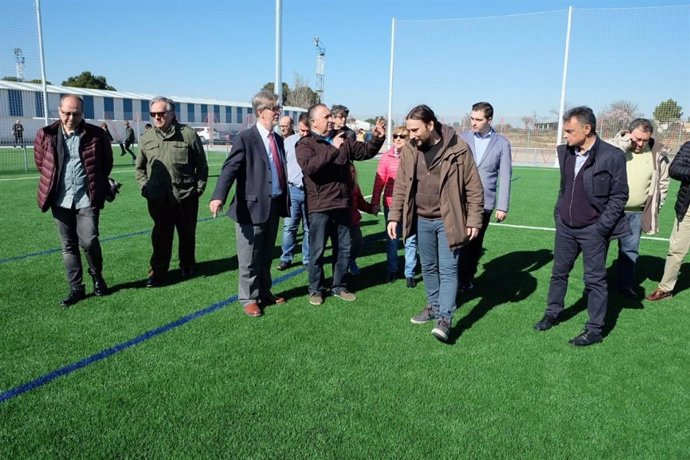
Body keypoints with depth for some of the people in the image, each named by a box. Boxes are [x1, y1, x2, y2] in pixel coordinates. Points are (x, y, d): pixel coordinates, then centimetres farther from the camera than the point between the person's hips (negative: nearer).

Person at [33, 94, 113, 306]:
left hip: (87, 198, -2)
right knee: (68, 246, 9)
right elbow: (40, 163, 16)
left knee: (89, 241, -8)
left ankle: (97, 277, 20)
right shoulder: (46, 135, 0)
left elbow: (107, 162, 10)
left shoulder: (96, 134, -4)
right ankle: (76, 289, 19)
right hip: (60, 200, 3)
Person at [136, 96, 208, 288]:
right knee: (160, 237, 4)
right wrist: (145, 188, 5)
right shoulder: (146, 137, 5)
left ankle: (187, 267, 31)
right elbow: (140, 168, 16)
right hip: (158, 199, 1)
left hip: (186, 198, -1)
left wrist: (198, 189, -1)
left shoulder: (188, 134, -3)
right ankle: (157, 272, 13)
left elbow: (202, 166, 3)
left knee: (187, 235, 13)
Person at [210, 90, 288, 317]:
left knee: (267, 256, 19)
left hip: (274, 206, 7)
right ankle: (248, 298, 20)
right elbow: (230, 168, -21)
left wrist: (286, 200, 19)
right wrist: (218, 196, -35)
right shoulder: (246, 138, -11)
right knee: (250, 258, 6)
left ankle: (264, 292, 34)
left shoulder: (278, 139, 12)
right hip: (253, 207, -7)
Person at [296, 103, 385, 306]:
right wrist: (332, 150, -28)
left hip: (343, 205, 6)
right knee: (317, 251, 5)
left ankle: (339, 287, 29)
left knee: (344, 249, 14)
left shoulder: (342, 140, 10)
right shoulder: (305, 144, -7)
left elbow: (366, 151, 16)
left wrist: (378, 138, -2)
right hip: (319, 208, -6)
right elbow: (309, 167, -25)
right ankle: (316, 289, 20)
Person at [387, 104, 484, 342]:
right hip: (422, 220, 5)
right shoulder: (409, 150, -1)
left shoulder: (458, 148, -12)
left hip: (448, 220, -4)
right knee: (428, 267, 16)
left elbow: (473, 188, -7)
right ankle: (433, 306, 33)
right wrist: (394, 217, -1)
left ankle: (445, 319, 0)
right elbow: (400, 187, 5)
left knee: (448, 269, -4)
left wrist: (474, 220, -9)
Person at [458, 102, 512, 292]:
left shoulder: (502, 143, 1)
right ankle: (462, 278, 10)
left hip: (485, 203, 0)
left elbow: (505, 176, 0)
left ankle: (469, 276, 24)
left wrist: (502, 206, -3)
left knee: (476, 243, 10)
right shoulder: (462, 138, 1)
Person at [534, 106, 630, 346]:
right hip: (565, 227, 6)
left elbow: (619, 196, -10)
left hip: (592, 230, -6)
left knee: (595, 279, 4)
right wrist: (558, 213, 10)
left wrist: (601, 227, -14)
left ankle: (594, 330, 15)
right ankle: (552, 314, 33)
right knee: (559, 272, 16)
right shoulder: (565, 152, 3)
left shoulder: (612, 156, -14)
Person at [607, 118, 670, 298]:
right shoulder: (615, 146, -7)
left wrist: (655, 208, 7)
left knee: (630, 250, 12)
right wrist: (624, 143, -23)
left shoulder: (657, 155, 1)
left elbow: (663, 182, 11)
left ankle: (626, 284, 25)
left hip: (637, 214, 3)